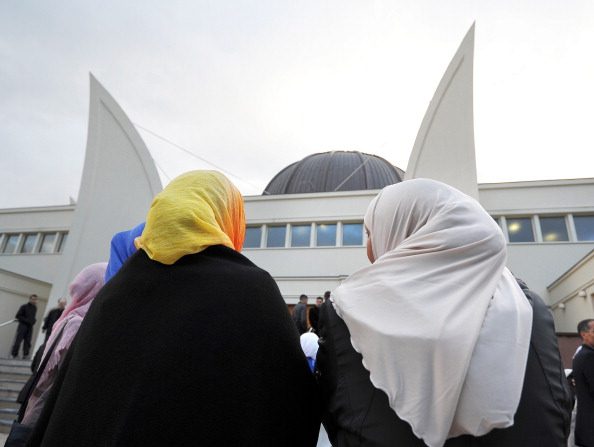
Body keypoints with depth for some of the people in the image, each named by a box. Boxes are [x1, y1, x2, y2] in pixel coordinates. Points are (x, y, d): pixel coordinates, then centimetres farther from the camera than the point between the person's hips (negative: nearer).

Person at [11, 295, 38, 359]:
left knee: (27, 341, 1)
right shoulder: (24, 306, -5)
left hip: (30, 326, 5)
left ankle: (25, 355, 2)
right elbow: (17, 316, -7)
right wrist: (26, 320, -15)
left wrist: (33, 320, 1)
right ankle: (14, 354, 3)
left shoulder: (35, 308, 12)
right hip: (22, 325, -4)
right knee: (18, 340, -4)